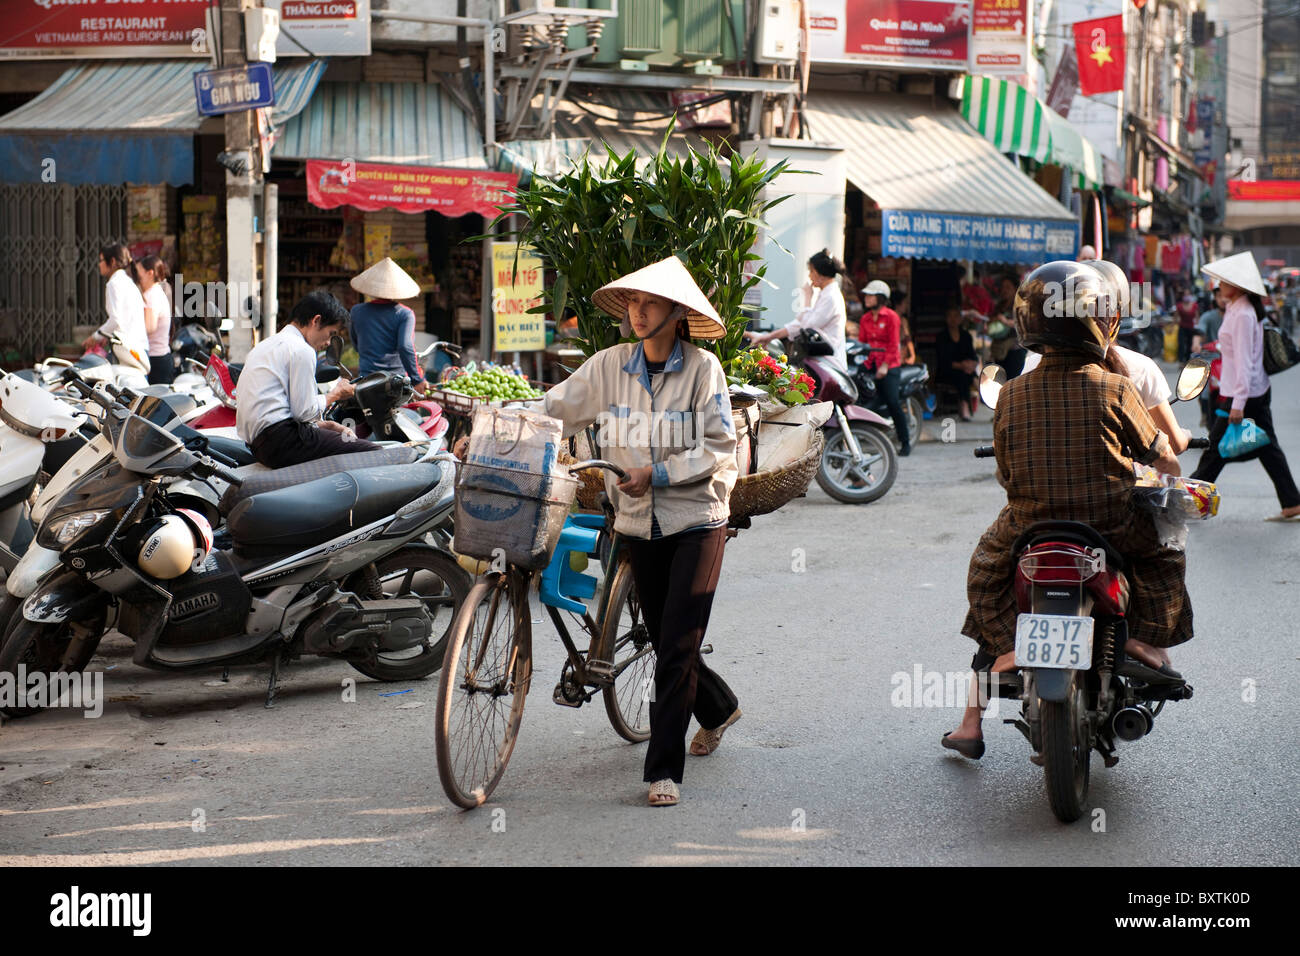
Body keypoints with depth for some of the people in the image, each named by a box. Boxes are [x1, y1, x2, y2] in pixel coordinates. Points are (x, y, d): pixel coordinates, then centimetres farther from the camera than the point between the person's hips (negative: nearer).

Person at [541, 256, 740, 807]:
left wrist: (658, 474, -18)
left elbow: (719, 450, -9)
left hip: (696, 520, -4)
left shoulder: (702, 368, -9)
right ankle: (717, 710, 44)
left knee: (677, 647, -10)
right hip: (640, 523, 4)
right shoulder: (609, 366, 1)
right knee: (666, 639, 15)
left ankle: (663, 770, -6)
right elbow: (554, 411, 1)